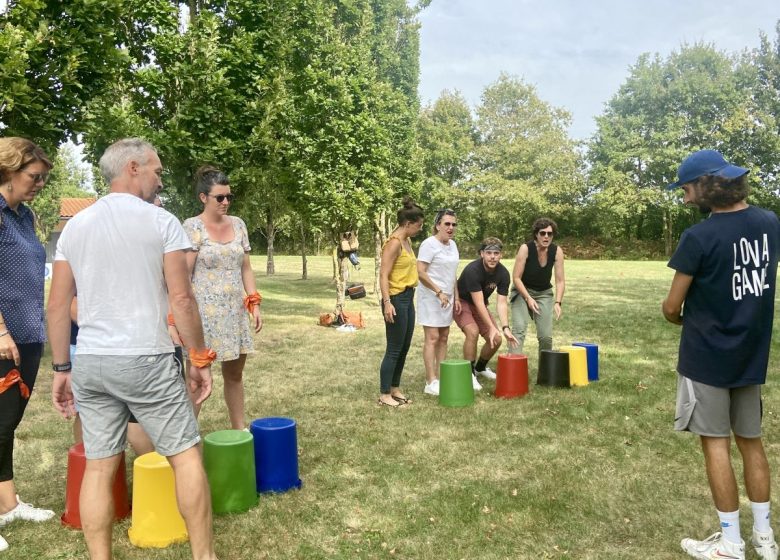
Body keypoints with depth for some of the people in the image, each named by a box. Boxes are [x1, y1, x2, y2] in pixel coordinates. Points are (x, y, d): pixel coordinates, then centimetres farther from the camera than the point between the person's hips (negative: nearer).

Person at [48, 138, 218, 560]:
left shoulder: (75, 226, 10)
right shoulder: (161, 221, -5)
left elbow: (57, 305, 9)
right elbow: (181, 299, -9)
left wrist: (60, 368, 15)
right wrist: (200, 359, -1)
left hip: (89, 363, 5)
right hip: (146, 360, -5)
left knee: (98, 466, 11)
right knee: (186, 454, 7)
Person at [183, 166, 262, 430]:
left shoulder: (238, 224, 8)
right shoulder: (192, 226, -7)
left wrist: (254, 303, 6)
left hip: (235, 311, 5)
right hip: (204, 311, -5)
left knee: (235, 373, 13)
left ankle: (239, 428, 26)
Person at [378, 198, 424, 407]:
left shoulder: (407, 241, 12)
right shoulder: (394, 243, -16)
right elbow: (383, 275, -20)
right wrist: (387, 303, -26)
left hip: (408, 298, 9)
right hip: (396, 299, -9)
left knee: (404, 347, 15)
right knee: (394, 349, -2)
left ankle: (395, 388, 27)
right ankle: (384, 394, 8)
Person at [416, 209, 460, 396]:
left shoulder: (452, 245, 12)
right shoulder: (429, 244, -12)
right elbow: (420, 272, -18)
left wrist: (456, 297, 14)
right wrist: (439, 292, -18)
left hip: (446, 298, 8)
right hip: (431, 297, -8)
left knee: (444, 337, 8)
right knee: (432, 338, -8)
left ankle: (441, 376, 15)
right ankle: (431, 382, -5)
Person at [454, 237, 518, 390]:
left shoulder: (503, 273, -15)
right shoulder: (473, 270, -32)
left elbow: (501, 303, -17)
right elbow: (479, 303, -34)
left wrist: (505, 328, -30)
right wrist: (492, 327, -39)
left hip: (480, 305, 6)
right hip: (461, 302, -6)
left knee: (496, 340, -2)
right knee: (473, 332, -30)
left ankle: (480, 367, 26)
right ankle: (469, 374, -15)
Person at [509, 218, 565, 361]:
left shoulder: (557, 251, -12)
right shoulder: (525, 248, -20)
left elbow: (560, 281, -9)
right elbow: (516, 278, -18)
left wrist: (558, 302, -22)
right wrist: (528, 298, -26)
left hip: (544, 294, 3)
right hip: (522, 291, -3)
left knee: (546, 335, -3)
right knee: (519, 328, -21)